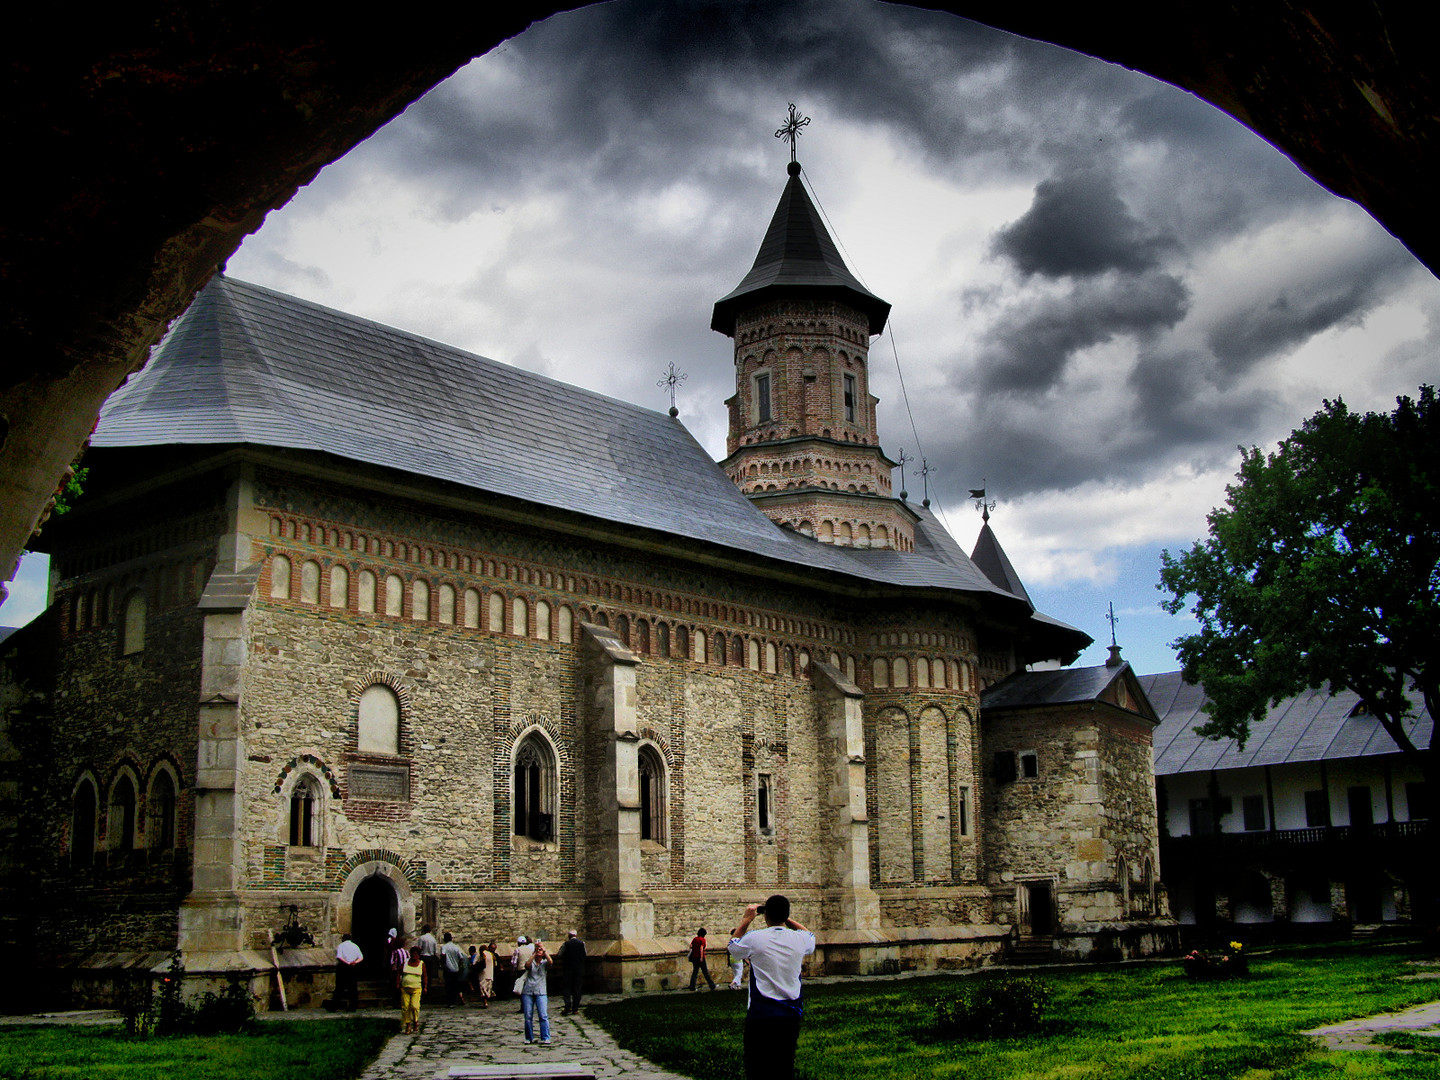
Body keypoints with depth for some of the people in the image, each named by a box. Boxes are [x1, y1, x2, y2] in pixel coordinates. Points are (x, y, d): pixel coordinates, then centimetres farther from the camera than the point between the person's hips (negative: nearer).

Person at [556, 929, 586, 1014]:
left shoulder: (566, 944, -6)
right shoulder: (582, 943, -2)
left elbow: (559, 955, -8)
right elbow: (584, 955, 4)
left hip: (568, 968, -1)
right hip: (579, 968, 1)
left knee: (567, 988, 4)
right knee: (577, 988, 8)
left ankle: (568, 1006, -11)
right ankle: (575, 1008, 7)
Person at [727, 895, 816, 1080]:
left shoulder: (754, 939, -11)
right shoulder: (799, 939, -2)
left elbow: (733, 946, 12)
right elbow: (810, 936, 25)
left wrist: (746, 919, 18)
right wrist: (786, 919, 21)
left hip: (760, 1015, -3)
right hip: (791, 1015, 3)